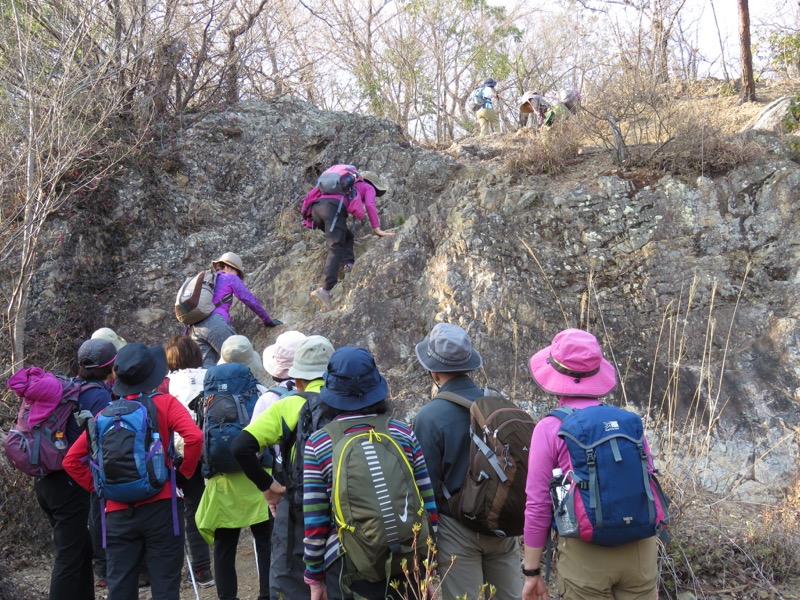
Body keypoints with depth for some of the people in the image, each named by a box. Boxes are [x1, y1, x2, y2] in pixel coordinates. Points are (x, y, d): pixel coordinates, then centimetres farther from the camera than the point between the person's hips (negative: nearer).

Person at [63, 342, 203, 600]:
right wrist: (184, 473, -5)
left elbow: (72, 460, 5)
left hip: (118, 512, 3)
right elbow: (194, 437, -19)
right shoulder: (165, 403, -3)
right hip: (160, 507, -3)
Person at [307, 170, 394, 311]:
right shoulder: (369, 188, 24)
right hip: (333, 207, -7)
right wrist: (376, 228, 6)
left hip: (316, 207, 7)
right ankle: (324, 289, -30)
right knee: (335, 249, -15)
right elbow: (370, 205, 6)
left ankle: (348, 264, 0)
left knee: (347, 237, 24)